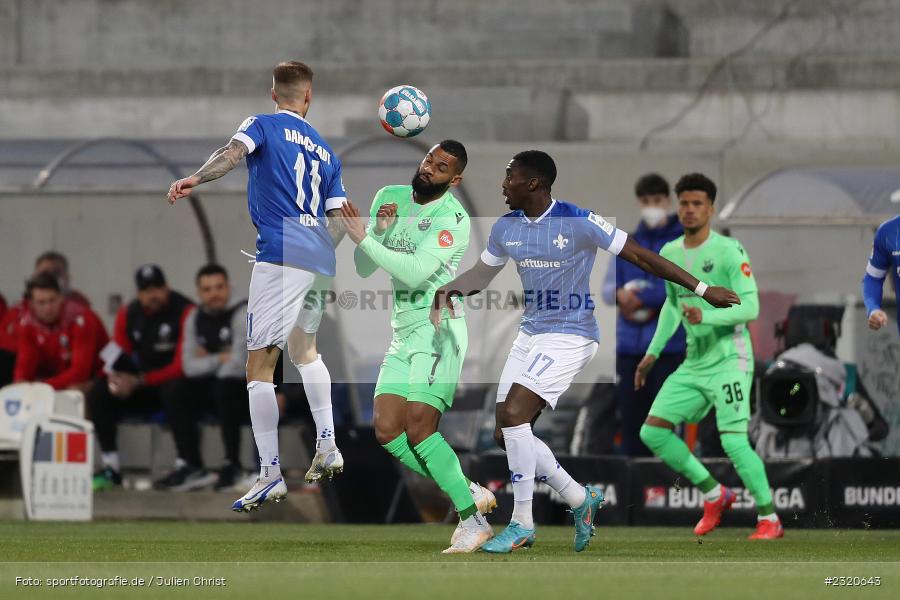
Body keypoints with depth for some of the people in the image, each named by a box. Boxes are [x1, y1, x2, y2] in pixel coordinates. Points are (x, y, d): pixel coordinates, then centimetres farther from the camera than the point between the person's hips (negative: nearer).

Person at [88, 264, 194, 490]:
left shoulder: (184, 311, -16)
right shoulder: (128, 315, 4)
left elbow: (182, 365, -21)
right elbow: (117, 357, 5)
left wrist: (138, 381, -27)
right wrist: (115, 377, -21)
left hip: (175, 381, -6)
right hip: (143, 388, 6)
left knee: (176, 391, -40)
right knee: (99, 393, -15)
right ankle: (111, 469, -13)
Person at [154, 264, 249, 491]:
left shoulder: (241, 315, -12)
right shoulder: (195, 317, 7)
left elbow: (238, 363, -21)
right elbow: (189, 366, -2)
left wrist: (208, 361, -11)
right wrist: (220, 358, -13)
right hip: (209, 387, 6)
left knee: (224, 388, -36)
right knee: (177, 395, -17)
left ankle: (232, 464, -25)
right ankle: (191, 466, -18)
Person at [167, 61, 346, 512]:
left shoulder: (263, 126, 6)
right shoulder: (326, 151, 22)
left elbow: (234, 151, -17)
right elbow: (340, 220, 18)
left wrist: (195, 179, -32)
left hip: (279, 256, -6)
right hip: (319, 263, 6)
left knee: (259, 365, -6)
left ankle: (271, 473, -13)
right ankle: (327, 448, 26)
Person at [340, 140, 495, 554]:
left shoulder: (452, 217, -12)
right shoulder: (389, 197, 9)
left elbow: (415, 272, -23)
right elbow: (364, 270, 10)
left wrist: (363, 238, -19)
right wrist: (379, 230, -8)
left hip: (438, 329, -7)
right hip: (402, 334, 7)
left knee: (419, 428, -19)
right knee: (387, 431, -5)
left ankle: (473, 520, -13)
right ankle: (470, 494, 3)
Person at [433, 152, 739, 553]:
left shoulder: (579, 223, -15)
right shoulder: (506, 228, 6)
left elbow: (640, 256, -10)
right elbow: (482, 275, 20)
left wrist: (701, 289, -10)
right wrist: (450, 288, -3)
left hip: (570, 336, -8)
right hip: (530, 335, 8)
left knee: (512, 415, -21)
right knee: (506, 434, 2)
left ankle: (522, 524, -11)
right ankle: (580, 499, 20)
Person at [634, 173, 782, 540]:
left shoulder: (728, 251, -12)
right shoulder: (669, 254, 10)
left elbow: (750, 307, -17)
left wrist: (706, 317, -31)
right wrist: (653, 352, 22)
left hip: (729, 360, -7)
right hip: (694, 363, 7)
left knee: (733, 441, -16)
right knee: (653, 431, -1)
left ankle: (769, 519, 0)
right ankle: (714, 495, 14)